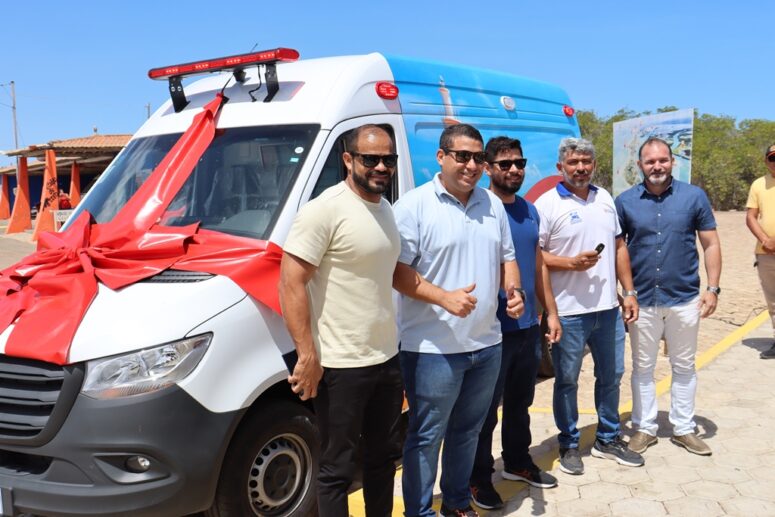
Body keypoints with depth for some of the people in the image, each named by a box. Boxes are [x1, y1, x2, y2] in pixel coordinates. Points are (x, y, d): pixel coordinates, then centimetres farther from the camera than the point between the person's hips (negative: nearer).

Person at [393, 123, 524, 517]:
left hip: (486, 344, 7)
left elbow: (506, 257, 18)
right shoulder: (414, 206, -10)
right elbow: (397, 271, -14)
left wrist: (514, 291, -2)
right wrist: (445, 297, -23)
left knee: (467, 430, 20)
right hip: (433, 348, -6)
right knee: (426, 436, 5)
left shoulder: (493, 204, 10)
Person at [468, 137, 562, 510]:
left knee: (520, 402, 21)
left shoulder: (530, 211, 9)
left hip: (528, 326, 7)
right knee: (485, 408, 6)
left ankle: (517, 462, 38)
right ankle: (478, 478, 21)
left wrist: (551, 312, 14)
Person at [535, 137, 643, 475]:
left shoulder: (605, 199, 11)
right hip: (568, 312, -6)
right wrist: (571, 262, -22)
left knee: (611, 375, 17)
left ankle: (608, 440, 34)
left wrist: (629, 291, 11)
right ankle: (569, 445, 24)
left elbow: (619, 247, 15)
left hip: (608, 308, 6)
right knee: (566, 380, 7)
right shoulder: (547, 204, -9)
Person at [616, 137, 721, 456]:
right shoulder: (625, 201, -1)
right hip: (642, 300, 0)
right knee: (643, 367, 11)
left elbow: (711, 245, 2)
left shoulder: (694, 197, -1)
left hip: (685, 299, 0)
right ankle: (645, 427, 25)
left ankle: (683, 428, 27)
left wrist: (712, 289, -5)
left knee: (684, 367, 13)